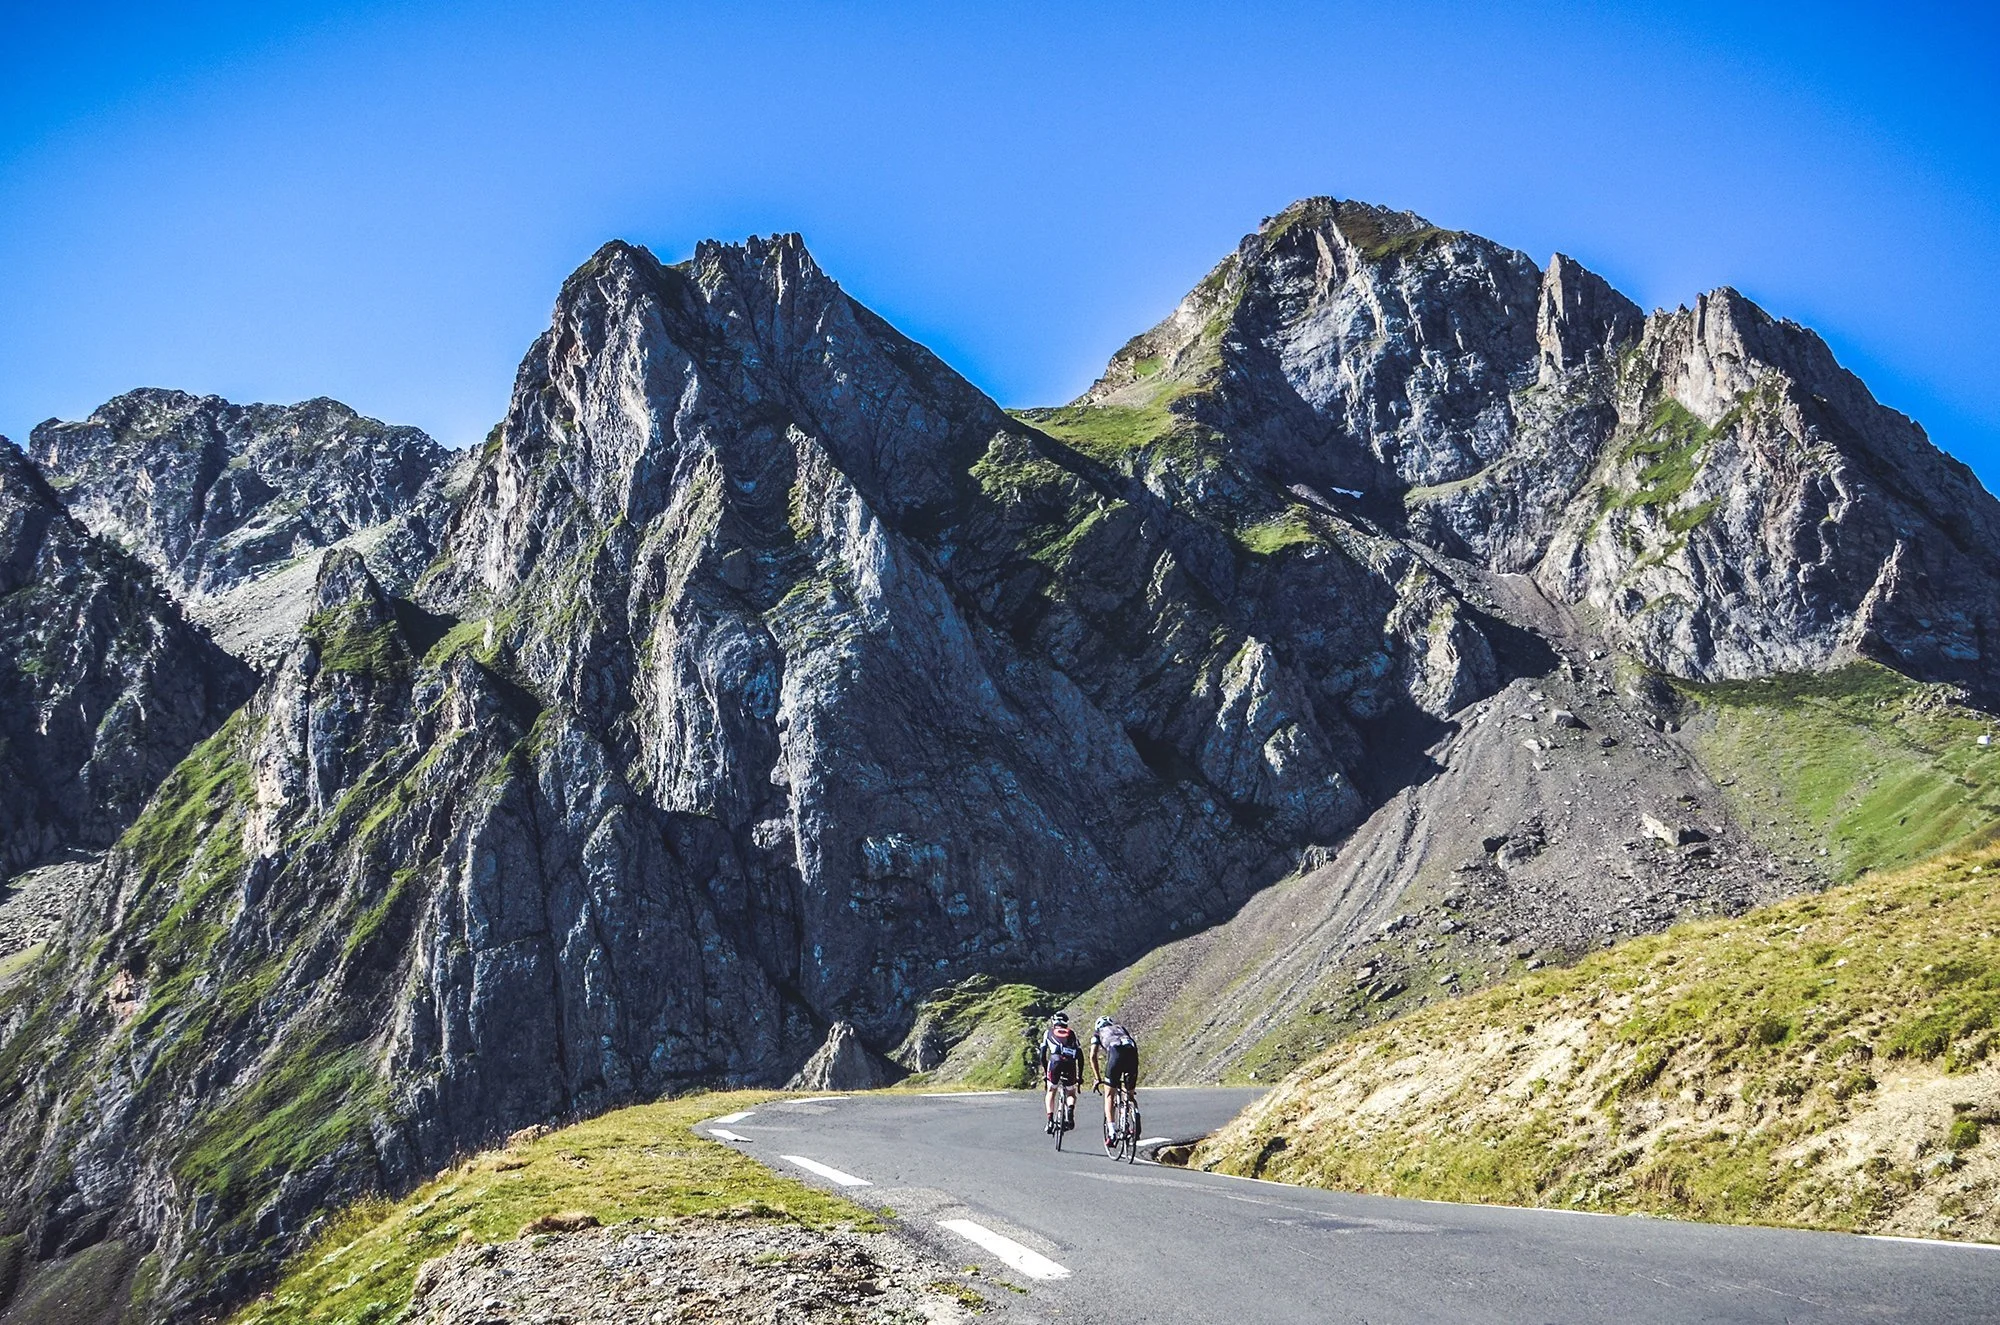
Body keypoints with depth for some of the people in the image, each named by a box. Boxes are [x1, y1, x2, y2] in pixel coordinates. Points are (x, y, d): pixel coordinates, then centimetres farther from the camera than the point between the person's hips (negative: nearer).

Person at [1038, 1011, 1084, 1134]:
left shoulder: (1048, 1033, 26)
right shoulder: (1072, 1034, 29)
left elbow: (1042, 1055, 20)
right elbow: (1080, 1056, 23)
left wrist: (1045, 1072, 27)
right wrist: (1080, 1076, 27)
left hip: (1055, 1062, -1)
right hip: (1070, 1064, 1)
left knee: (1050, 1092, 18)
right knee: (1071, 1093, 24)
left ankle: (1050, 1120, -1)